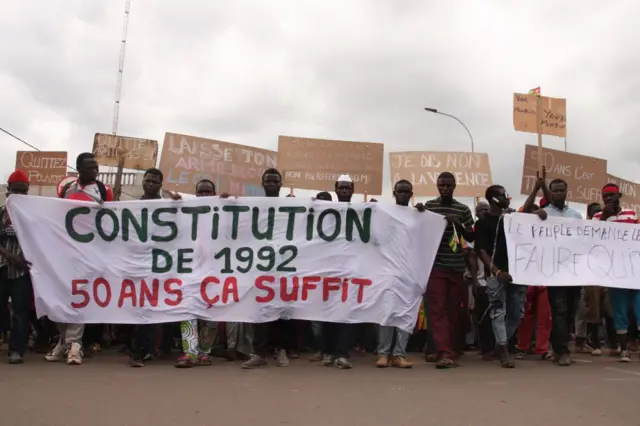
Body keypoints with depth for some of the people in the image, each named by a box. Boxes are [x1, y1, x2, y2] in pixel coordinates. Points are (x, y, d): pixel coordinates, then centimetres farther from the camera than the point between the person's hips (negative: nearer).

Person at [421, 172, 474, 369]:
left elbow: (471, 238, 8)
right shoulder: (429, 206, 5)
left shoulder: (463, 209, 7)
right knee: (437, 309, -10)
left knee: (453, 309, 5)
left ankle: (447, 351, 17)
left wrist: (458, 224, -9)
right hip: (435, 265, -2)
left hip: (457, 266, 2)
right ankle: (444, 353, -14)